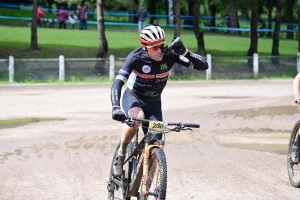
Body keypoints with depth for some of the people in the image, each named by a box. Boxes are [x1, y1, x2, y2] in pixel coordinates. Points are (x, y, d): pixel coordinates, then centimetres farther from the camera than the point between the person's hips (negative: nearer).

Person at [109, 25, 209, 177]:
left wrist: (184, 52, -40)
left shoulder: (169, 56, -21)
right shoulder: (136, 57, -26)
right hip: (133, 97, -3)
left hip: (153, 103, 3)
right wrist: (115, 108, -52)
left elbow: (203, 66, -24)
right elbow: (117, 83, -36)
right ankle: (121, 153, -13)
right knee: (137, 117, -38)